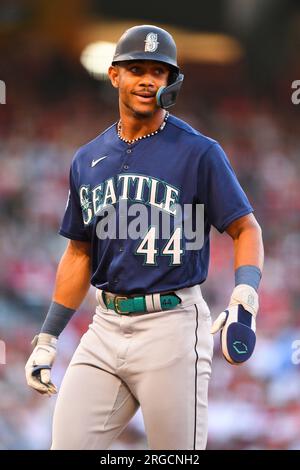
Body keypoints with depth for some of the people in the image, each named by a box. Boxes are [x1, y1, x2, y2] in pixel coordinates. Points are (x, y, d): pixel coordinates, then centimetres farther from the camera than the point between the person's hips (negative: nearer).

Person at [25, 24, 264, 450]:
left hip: (172, 328, -5)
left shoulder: (199, 152, -3)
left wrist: (245, 297, -20)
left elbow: (246, 229, -2)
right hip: (106, 327, 5)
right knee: (67, 444, -2)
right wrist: (48, 337, 17)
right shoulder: (88, 160, 13)